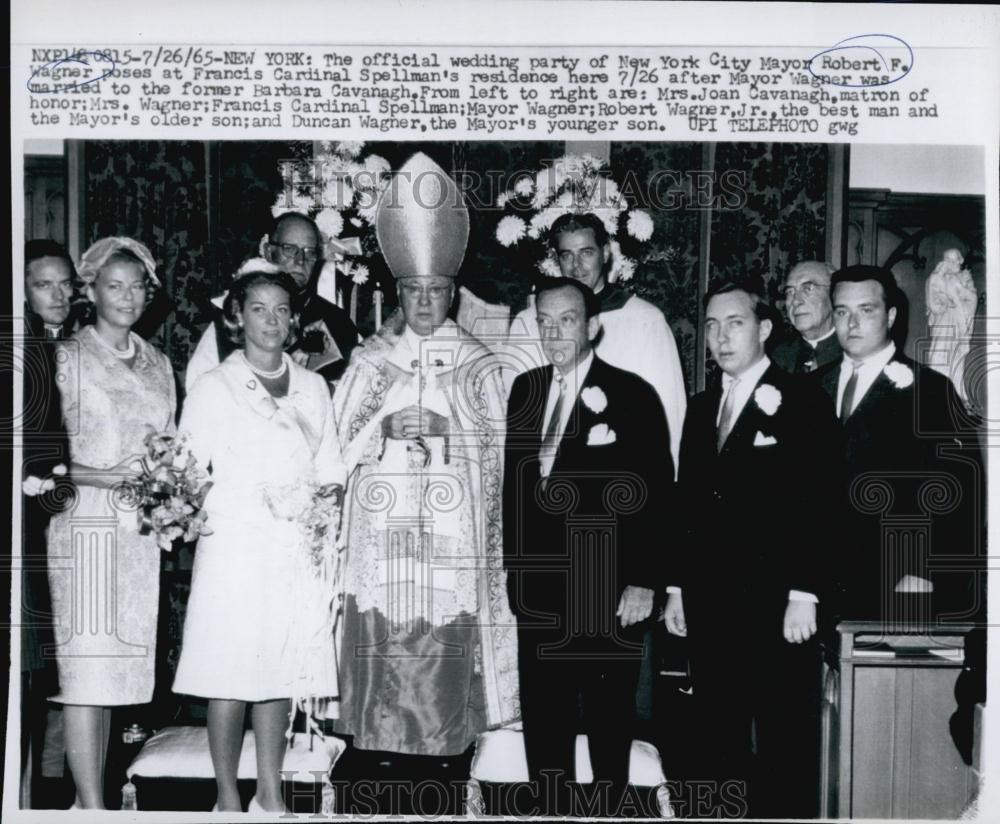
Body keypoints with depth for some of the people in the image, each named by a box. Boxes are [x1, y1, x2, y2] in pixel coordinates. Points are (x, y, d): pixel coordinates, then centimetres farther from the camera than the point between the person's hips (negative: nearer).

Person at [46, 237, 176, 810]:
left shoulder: (158, 364, 16)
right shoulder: (66, 358, 0)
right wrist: (105, 477, -18)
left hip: (141, 529, 5)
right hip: (85, 523, -5)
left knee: (119, 665, 6)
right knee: (86, 663, -8)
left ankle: (91, 796, 14)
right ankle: (92, 806, -6)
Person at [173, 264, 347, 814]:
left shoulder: (312, 387, 14)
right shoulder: (213, 387, 3)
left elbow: (330, 473, 15)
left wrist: (328, 498, -3)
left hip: (297, 548, 3)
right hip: (235, 544, -3)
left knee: (281, 671, 6)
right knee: (230, 672, -2)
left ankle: (270, 797, 16)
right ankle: (227, 799, 9)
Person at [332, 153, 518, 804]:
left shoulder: (479, 366, 7)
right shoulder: (369, 360, 11)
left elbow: (498, 449, 7)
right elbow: (339, 439, 8)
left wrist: (442, 435, -6)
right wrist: (386, 430, -8)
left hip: (454, 532, -1)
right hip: (385, 530, 1)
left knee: (448, 645, -4)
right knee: (383, 641, -3)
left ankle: (446, 744, 7)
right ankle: (384, 745, 8)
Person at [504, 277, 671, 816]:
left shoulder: (633, 396, -7)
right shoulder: (523, 390, 9)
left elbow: (655, 498, -8)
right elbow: (513, 483, 12)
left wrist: (642, 584, -12)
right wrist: (512, 564, 8)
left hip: (607, 592, -4)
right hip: (536, 588, 5)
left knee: (609, 717, 8)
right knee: (541, 717, 11)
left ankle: (609, 809, 23)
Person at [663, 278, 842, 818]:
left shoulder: (804, 402, -3)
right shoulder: (701, 408, 15)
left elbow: (820, 505, -9)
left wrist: (804, 596, -14)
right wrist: (677, 588, 11)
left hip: (775, 607, -5)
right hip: (709, 606, 5)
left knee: (785, 747, 1)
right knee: (716, 743, 9)